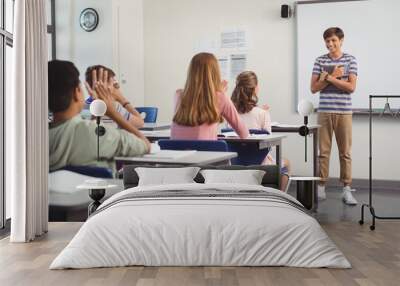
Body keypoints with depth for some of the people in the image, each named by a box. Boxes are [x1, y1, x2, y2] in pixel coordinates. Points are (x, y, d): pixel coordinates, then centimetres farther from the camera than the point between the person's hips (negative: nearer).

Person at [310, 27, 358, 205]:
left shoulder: (350, 60, 4)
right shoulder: (320, 61, 8)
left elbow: (351, 87, -5)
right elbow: (314, 88, 3)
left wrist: (329, 78, -10)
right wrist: (333, 77, -7)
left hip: (344, 112, -1)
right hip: (324, 112, 1)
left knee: (345, 152, 4)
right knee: (323, 151, 4)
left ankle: (346, 189, 11)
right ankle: (321, 187, 12)